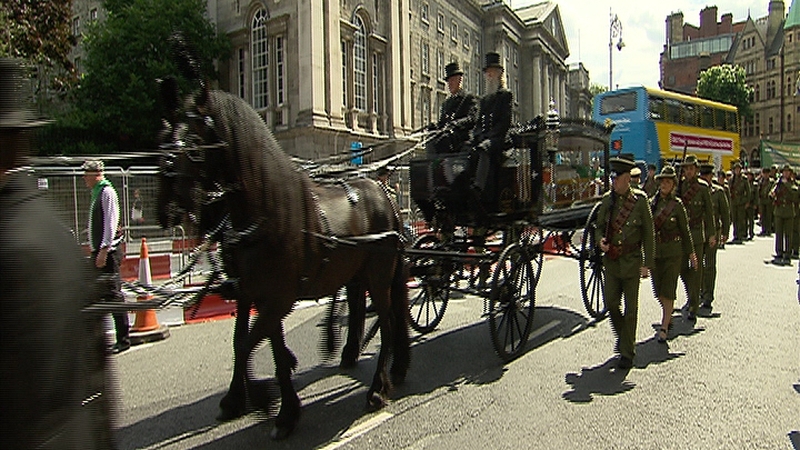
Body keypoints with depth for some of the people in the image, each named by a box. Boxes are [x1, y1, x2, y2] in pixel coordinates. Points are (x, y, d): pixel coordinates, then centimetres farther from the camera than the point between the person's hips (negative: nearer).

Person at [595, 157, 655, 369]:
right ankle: (622, 335, 34)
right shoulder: (607, 199, 4)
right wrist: (600, 240, -9)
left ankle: (627, 353, 17)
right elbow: (599, 226, 14)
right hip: (611, 260, 3)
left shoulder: (640, 200, -6)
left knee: (630, 308, 5)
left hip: (632, 260, -3)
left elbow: (648, 233, -3)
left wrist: (647, 263, -7)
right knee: (611, 303, 4)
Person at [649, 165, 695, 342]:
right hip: (654, 252, 3)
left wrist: (691, 254, 5)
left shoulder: (677, 204, -3)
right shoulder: (651, 202, 3)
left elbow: (685, 231, 3)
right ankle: (669, 317, 35)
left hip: (673, 252, -3)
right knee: (659, 291, 11)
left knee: (668, 291, -4)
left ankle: (664, 327, 4)